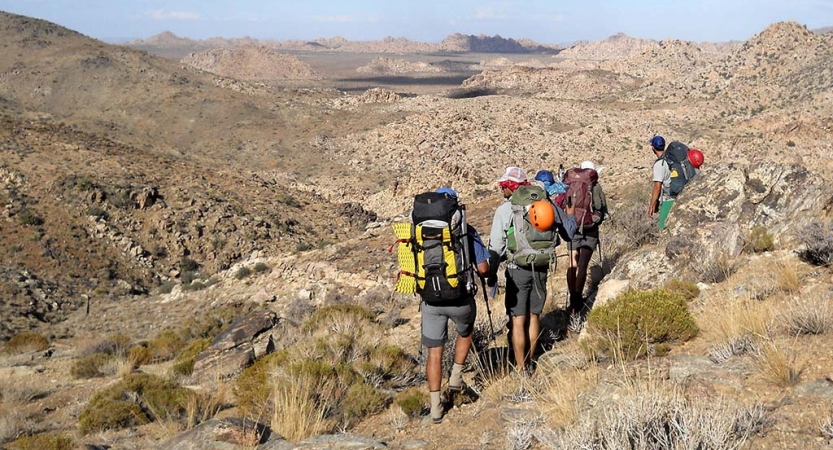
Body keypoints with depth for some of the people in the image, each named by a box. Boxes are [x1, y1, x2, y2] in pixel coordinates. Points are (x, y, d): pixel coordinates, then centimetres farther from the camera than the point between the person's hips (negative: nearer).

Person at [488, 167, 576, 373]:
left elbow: (496, 246, -8)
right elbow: (568, 233, 9)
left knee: (517, 320, 2)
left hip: (517, 269, -4)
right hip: (541, 268, 4)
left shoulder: (504, 210, -9)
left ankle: (520, 368, 5)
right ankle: (528, 362, 25)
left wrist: (492, 273, 4)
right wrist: (571, 216, 30)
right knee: (534, 317, 16)